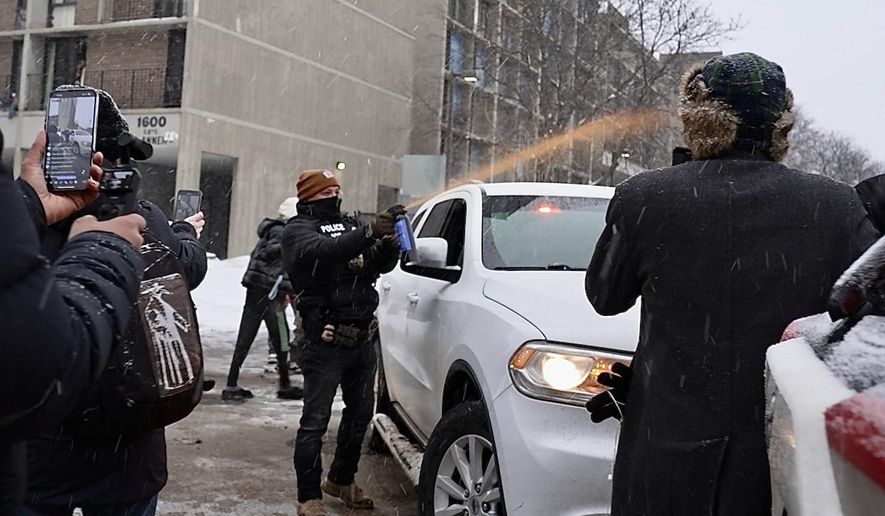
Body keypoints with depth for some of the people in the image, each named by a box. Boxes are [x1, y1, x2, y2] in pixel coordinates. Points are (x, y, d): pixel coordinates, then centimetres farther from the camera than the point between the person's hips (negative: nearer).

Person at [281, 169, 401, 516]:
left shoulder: (348, 226, 17)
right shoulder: (299, 230, -3)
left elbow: (381, 265, 11)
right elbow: (324, 251, -26)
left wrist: (388, 246, -11)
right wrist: (369, 234, -36)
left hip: (362, 340, 7)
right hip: (326, 343, -7)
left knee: (360, 413, 16)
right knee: (315, 421, -1)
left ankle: (341, 480, 34)